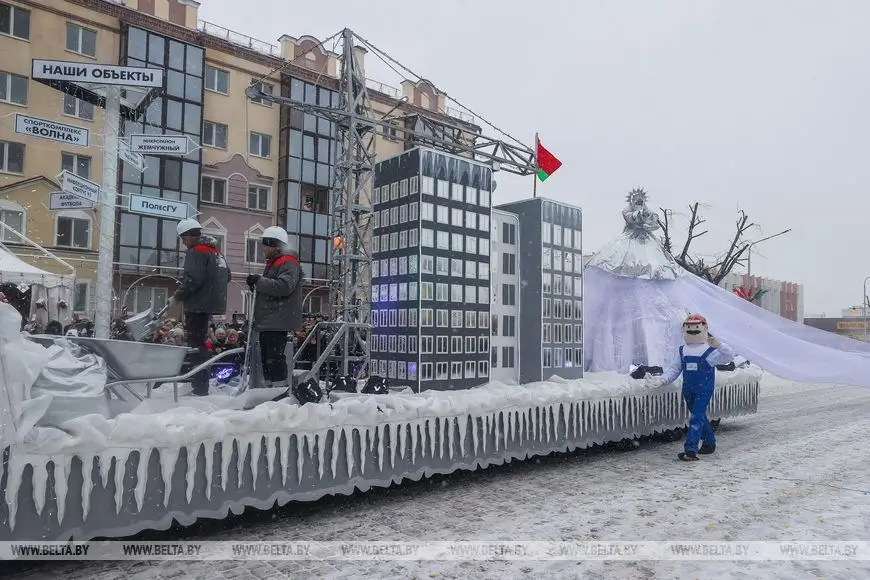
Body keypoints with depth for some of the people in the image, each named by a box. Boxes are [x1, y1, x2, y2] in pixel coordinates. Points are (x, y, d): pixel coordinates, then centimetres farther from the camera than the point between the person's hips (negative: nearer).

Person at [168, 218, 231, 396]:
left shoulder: (196, 252, -10)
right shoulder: (216, 251, 18)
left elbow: (192, 280, -20)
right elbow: (227, 276, 23)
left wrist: (177, 297, -10)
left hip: (199, 306, -9)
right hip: (212, 303, 9)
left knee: (196, 343, -6)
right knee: (200, 342, 17)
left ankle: (200, 388, -7)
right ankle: (200, 385, 25)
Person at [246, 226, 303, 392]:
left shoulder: (288, 263, -10)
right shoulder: (272, 263, 23)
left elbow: (284, 286, -26)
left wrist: (259, 281, -18)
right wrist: (256, 284, 13)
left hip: (278, 321, -11)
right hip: (267, 321, 11)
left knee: (275, 357, -12)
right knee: (266, 357, 15)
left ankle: (281, 389, -7)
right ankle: (269, 387, 24)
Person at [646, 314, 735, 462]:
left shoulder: (710, 351, -8)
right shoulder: (683, 351, 8)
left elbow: (729, 357, -18)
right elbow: (674, 369, 11)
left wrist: (719, 345, -35)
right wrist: (663, 379, -3)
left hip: (704, 390, -6)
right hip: (688, 389, 6)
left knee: (696, 418, -12)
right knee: (699, 417, 18)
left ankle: (690, 450, -15)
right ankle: (709, 442, 36)